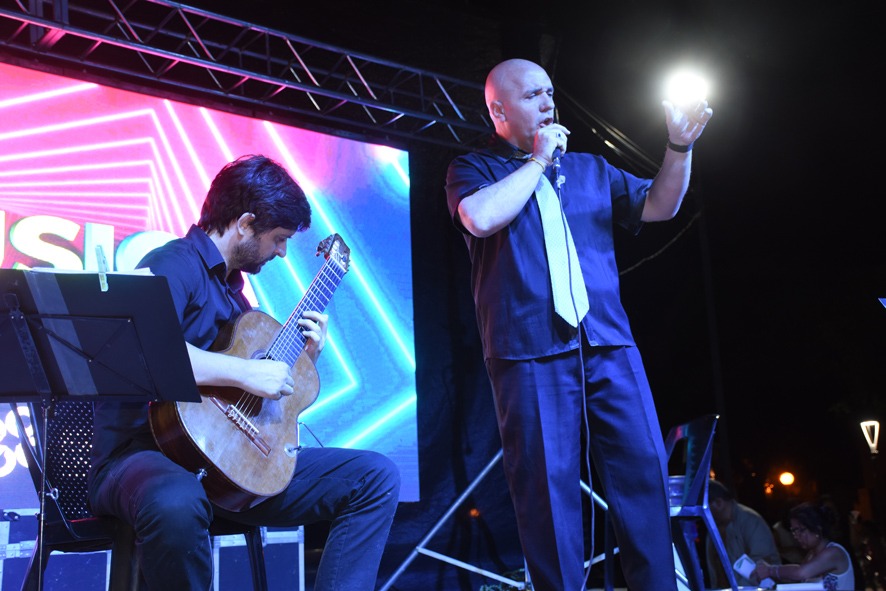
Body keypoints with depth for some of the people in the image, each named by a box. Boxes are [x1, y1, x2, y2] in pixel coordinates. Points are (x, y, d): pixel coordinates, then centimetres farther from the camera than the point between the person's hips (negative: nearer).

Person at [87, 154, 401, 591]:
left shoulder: (232, 286, 20)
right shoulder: (175, 265, -9)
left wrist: (301, 360, 11)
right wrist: (245, 372, -25)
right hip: (145, 455, -8)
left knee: (377, 476, -2)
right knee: (178, 503, -45)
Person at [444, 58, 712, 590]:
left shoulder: (589, 168, 23)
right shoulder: (474, 168, 10)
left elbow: (659, 206, 17)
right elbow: (482, 218, -12)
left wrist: (680, 147, 1)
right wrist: (539, 159, -2)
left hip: (609, 344, 4)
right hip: (530, 350, -4)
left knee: (645, 467, -2)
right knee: (548, 484, -4)